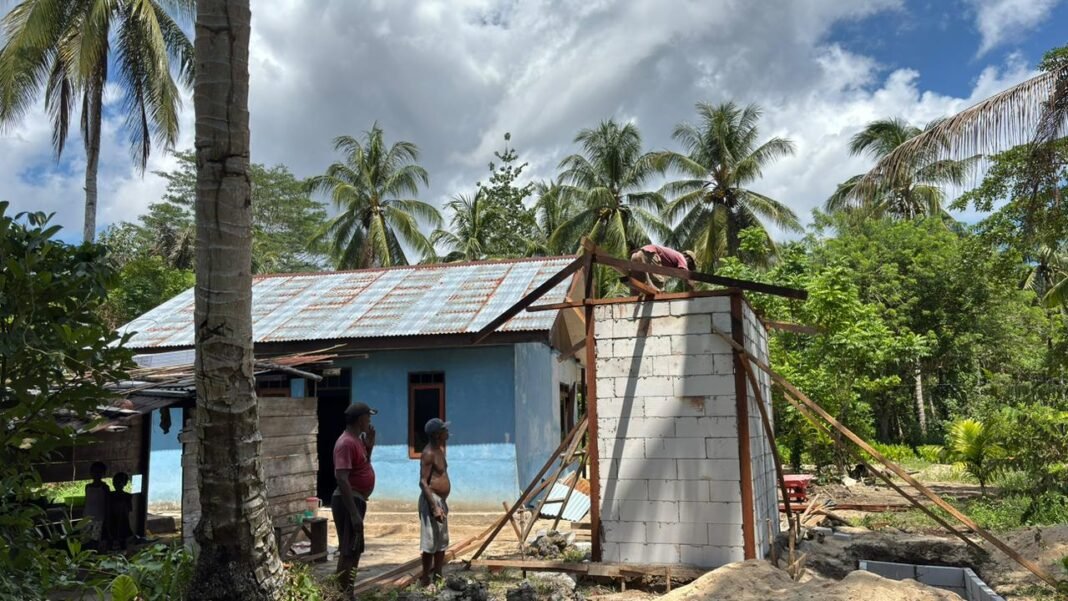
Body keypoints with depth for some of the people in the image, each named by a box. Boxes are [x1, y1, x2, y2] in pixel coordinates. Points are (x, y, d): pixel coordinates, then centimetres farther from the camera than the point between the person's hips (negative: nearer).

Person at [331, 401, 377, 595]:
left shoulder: (356, 439, 11)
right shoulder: (346, 443, -19)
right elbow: (342, 479, -25)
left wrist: (369, 446, 8)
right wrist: (354, 513, -28)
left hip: (357, 500, 10)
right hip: (349, 501, -10)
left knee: (355, 550, 16)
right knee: (348, 551, -6)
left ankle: (348, 594, 26)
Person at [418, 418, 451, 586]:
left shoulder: (440, 449, 12)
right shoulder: (429, 453, -17)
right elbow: (423, 482, -21)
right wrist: (434, 507, -26)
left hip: (441, 500, 10)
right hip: (432, 500, -10)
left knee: (442, 542, 15)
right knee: (431, 543, -5)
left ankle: (438, 576, 24)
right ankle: (425, 579, 4)